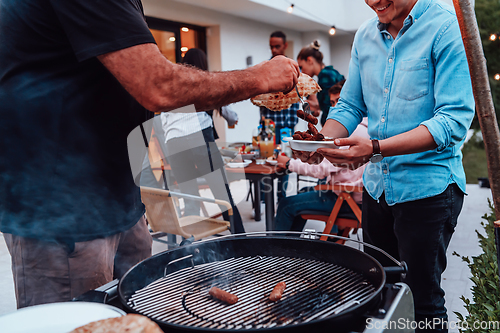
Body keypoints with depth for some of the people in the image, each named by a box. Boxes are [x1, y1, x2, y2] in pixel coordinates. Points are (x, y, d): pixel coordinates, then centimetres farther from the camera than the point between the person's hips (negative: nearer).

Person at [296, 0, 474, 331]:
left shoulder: (448, 27, -13)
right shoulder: (365, 35, 7)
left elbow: (454, 120, -21)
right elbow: (349, 106, 10)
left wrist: (377, 149, -31)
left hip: (428, 185, -6)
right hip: (377, 184, 6)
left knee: (423, 299, 4)